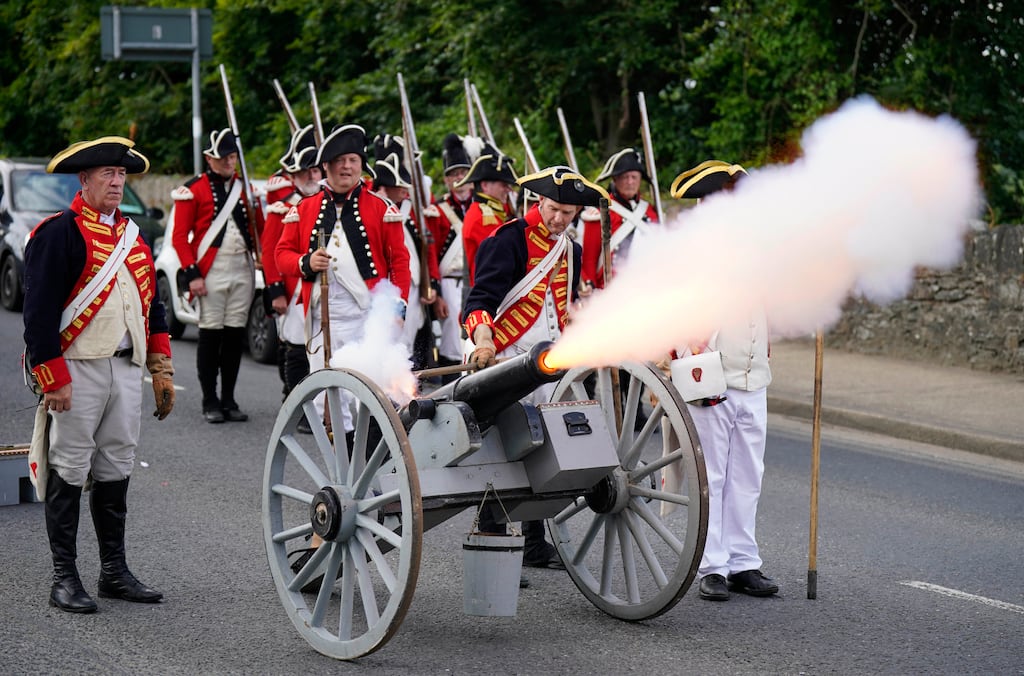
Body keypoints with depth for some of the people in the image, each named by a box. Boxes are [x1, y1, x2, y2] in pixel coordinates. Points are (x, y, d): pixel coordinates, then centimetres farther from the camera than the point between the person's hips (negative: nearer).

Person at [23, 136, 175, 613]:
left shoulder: (133, 236, 16)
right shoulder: (59, 233, -7)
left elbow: (151, 305, 22)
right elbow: (39, 311, -11)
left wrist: (162, 368, 15)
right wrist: (52, 377, -16)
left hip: (127, 368, 7)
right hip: (78, 369, -7)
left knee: (116, 470, 11)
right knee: (69, 471, -1)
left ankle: (115, 571, 19)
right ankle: (65, 578, 4)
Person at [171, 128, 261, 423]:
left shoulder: (245, 186, 11)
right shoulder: (193, 190, -2)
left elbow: (259, 229, 16)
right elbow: (180, 236, -4)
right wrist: (192, 274, -11)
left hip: (243, 269, 4)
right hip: (211, 272, -4)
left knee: (235, 335, 7)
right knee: (210, 335, -1)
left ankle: (229, 400, 15)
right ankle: (210, 402, 6)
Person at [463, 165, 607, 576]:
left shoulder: (571, 251, 16)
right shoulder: (509, 239, -9)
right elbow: (483, 295, -20)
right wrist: (483, 338, -35)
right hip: (506, 362, -7)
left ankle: (536, 545, 20)